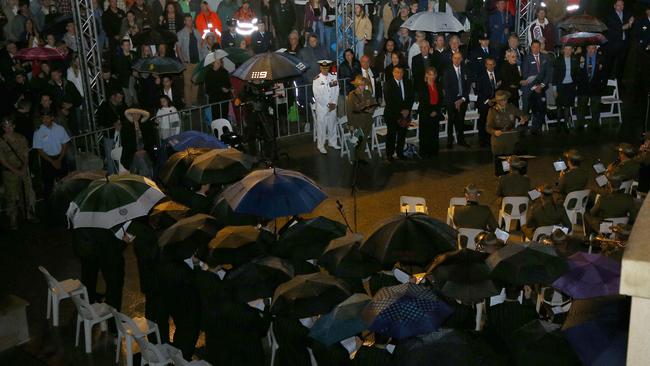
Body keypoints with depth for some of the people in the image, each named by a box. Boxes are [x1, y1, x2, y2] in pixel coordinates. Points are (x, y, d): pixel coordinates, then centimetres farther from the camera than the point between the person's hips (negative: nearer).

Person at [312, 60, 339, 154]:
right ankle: (320, 146, 12)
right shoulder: (317, 80, -9)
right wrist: (327, 104, -12)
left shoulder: (333, 77, 3)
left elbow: (336, 91, 5)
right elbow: (317, 95, -12)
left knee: (332, 124, 14)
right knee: (321, 126, 2)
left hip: (332, 106, 4)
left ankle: (333, 143, 29)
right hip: (321, 107, -4)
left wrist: (333, 103, -7)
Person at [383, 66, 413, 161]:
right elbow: (389, 101, -11)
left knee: (402, 134, 6)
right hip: (391, 114, -4)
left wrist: (407, 110, -7)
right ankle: (389, 154, 11)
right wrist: (400, 111, -13)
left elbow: (411, 98, 8)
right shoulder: (388, 84, -5)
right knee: (391, 135, 1)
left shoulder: (408, 84, 10)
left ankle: (400, 153, 18)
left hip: (405, 113, 4)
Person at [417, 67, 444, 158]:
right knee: (425, 133, -1)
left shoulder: (438, 86, 10)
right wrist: (430, 112, -11)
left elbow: (441, 99, 8)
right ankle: (424, 153, 7)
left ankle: (433, 152, 13)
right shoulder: (422, 86, -3)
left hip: (436, 113, 4)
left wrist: (436, 111, -5)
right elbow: (422, 101, -7)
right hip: (425, 113, -4)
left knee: (435, 133, 4)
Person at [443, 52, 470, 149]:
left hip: (463, 100, 3)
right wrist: (454, 101, -11)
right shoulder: (448, 71, -4)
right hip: (451, 101, -3)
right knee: (451, 121, 0)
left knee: (461, 121, 6)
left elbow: (467, 85, 8)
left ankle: (461, 140, 16)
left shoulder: (465, 70, 8)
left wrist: (463, 98, -4)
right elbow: (447, 88, -7)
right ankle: (450, 141, 8)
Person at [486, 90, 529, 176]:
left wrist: (524, 119, -17)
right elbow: (488, 127, -8)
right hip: (498, 142, -1)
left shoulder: (512, 108, 1)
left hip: (511, 141, 2)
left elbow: (525, 115, 8)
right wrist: (494, 132, -29)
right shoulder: (492, 111, -6)